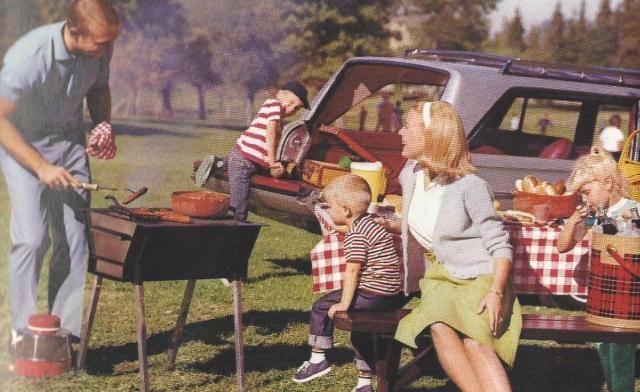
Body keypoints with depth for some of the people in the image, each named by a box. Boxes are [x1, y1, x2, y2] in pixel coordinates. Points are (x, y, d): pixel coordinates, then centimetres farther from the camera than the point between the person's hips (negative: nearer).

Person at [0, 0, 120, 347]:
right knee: (31, 238, -14)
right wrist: (41, 167, -24)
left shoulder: (99, 51, -13)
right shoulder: (29, 55, -30)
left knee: (75, 239, -1)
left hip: (69, 142, 5)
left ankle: (65, 332, 6)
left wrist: (105, 129, -8)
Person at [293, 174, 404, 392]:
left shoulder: (356, 235, -16)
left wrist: (344, 304, -21)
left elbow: (352, 270, -21)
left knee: (321, 307, 0)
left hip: (373, 295, -10)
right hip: (392, 295, 10)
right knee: (360, 329, 25)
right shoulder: (368, 222, 12)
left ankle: (318, 359, 6)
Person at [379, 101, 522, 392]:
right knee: (440, 329, -32)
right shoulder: (410, 176, 7)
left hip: (480, 277, -5)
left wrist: (496, 293, -24)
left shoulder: (468, 185, -13)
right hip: (440, 277, 5)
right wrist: (388, 225, 11)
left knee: (473, 339, -35)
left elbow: (500, 246, -12)